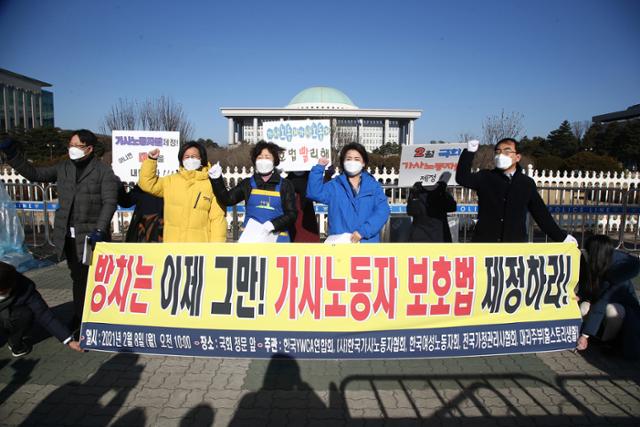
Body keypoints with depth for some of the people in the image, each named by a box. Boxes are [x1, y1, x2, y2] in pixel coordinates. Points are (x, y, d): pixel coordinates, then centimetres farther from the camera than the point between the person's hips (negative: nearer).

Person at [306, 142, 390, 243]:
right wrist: (319, 168, -13)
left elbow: (382, 211, -5)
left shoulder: (373, 185, 6)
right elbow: (314, 193, -6)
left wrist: (363, 231, -16)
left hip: (367, 241, 0)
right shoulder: (334, 186, 9)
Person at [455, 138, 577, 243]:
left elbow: (541, 213, 13)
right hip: (484, 242, -1)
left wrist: (561, 237, 14)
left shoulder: (527, 183, 8)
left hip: (516, 244, 1)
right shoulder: (485, 177, 5)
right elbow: (462, 178, -11)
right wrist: (469, 152, -17)